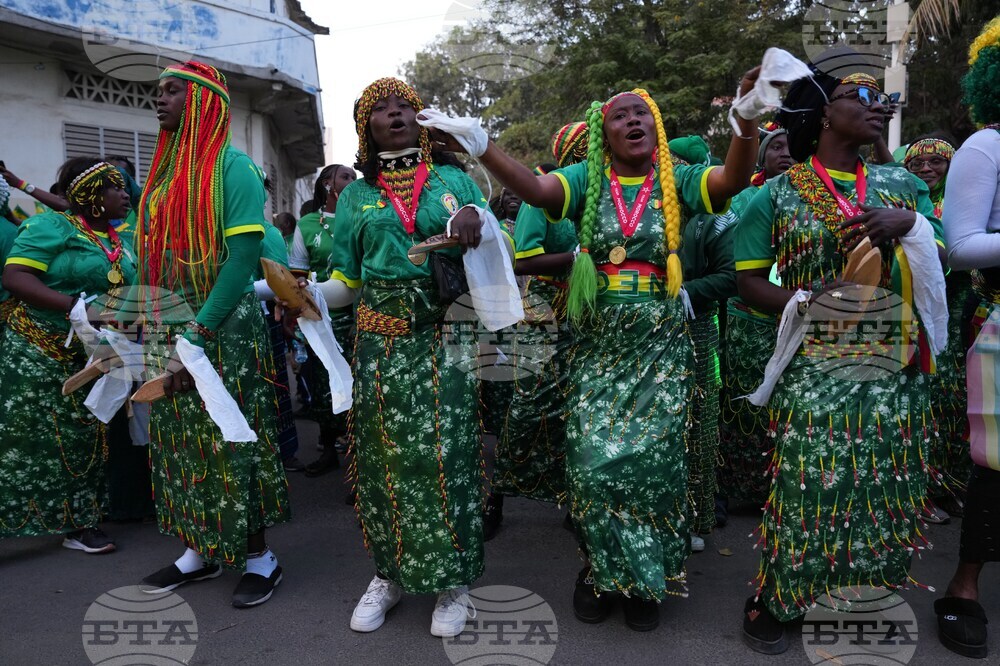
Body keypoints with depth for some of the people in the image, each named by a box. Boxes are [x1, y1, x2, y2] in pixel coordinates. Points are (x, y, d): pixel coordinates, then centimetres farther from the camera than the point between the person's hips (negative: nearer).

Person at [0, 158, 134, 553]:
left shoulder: (119, 240, 10)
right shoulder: (52, 226, -9)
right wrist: (75, 306, -30)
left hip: (92, 358, 7)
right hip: (39, 354, -6)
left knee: (85, 441, 10)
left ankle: (79, 524, 20)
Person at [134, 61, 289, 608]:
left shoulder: (232, 167, -8)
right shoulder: (164, 171, 14)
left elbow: (243, 259, -17)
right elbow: (151, 257, 16)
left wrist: (196, 337, -19)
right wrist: (155, 333, 7)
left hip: (223, 329, -7)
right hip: (165, 332, 7)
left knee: (232, 441, 1)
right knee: (180, 440, 12)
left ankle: (259, 555, 17)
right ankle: (201, 550, 27)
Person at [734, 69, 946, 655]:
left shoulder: (904, 185, 14)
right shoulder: (777, 194, 3)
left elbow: (940, 266, 12)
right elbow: (749, 281, -1)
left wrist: (910, 223, -7)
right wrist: (806, 302, -18)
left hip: (896, 370, 4)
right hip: (815, 368, -4)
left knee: (886, 485, 8)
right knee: (807, 484, -3)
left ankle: (867, 594, 29)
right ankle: (772, 601, 16)